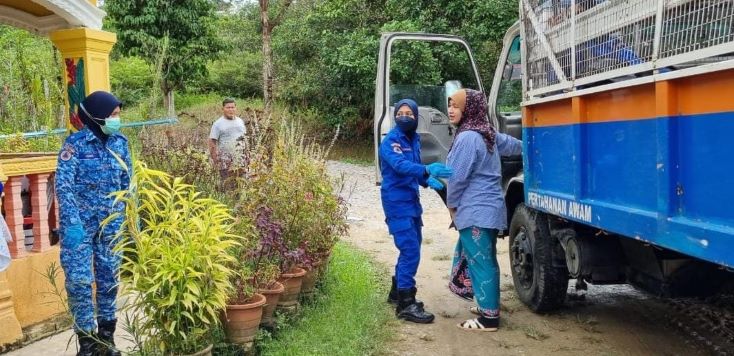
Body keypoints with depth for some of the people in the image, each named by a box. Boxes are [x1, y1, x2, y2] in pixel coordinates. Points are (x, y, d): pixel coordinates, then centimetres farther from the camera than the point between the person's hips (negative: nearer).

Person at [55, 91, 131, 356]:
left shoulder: (120, 142, 3)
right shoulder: (75, 143, -11)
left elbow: (128, 182, 10)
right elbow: (63, 185, -14)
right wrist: (72, 222, -22)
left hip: (111, 222, 4)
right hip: (80, 222, -4)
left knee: (109, 277, 10)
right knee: (79, 279, -2)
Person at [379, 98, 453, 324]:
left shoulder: (414, 139, 11)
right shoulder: (391, 141, -14)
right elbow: (401, 165, -32)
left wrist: (428, 180, 0)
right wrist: (427, 170, -46)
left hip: (411, 200, 9)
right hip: (397, 202, -9)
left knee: (412, 248, 16)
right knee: (410, 250, -13)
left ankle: (397, 292, 31)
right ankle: (405, 305, -8)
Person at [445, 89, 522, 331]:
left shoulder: (467, 138, -19)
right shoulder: (487, 133, 12)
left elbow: (457, 177, -17)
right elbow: (511, 144, 30)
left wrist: (452, 204, -2)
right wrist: (526, 148, 52)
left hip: (476, 211, -10)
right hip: (488, 208, 10)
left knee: (480, 262, -5)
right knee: (484, 260, 19)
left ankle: (489, 318, 0)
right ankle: (489, 305, 30)